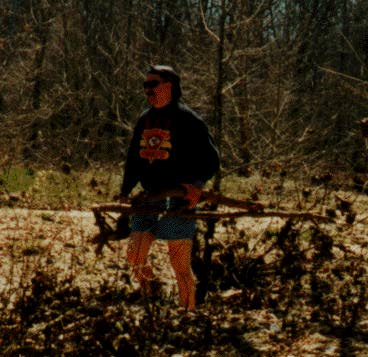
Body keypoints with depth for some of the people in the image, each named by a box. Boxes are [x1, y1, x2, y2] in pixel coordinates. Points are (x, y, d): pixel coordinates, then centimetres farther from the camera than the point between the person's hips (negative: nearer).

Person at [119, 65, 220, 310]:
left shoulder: (187, 120, -8)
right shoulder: (145, 120, 12)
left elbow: (211, 159, -9)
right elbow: (134, 159, 20)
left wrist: (197, 184, -25)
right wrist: (125, 192, 12)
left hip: (179, 199, -6)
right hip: (149, 198, 6)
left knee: (180, 264, -4)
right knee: (135, 255, -1)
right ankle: (152, 300, 21)